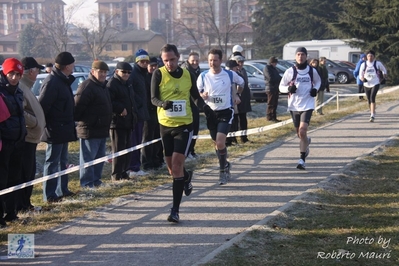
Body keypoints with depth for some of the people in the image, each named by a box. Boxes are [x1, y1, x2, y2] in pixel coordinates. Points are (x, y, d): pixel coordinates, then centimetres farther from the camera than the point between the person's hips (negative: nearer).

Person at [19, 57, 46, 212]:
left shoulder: (25, 86, 17)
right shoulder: (20, 88, -16)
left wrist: (39, 122, 12)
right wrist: (35, 122, -17)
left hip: (30, 137, 11)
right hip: (25, 137, -11)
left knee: (30, 172, 16)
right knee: (24, 173, -6)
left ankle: (26, 203, 23)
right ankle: (21, 205, -1)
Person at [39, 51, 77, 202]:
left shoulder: (63, 81, 13)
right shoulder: (52, 82, -19)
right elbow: (42, 106, -22)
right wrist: (46, 126, -17)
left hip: (63, 129, 10)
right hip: (55, 130, -10)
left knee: (62, 161, 17)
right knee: (52, 162, -4)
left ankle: (62, 190, 26)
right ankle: (49, 195, 1)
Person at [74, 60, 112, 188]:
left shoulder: (103, 86, 17)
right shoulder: (87, 86, -15)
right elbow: (78, 106, -21)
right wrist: (78, 120, -17)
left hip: (102, 130, 10)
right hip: (89, 130, -10)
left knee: (100, 157, 15)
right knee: (88, 158, -4)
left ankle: (96, 180, 24)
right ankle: (86, 183, 0)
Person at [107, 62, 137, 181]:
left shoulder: (128, 83, 17)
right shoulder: (112, 84, -12)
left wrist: (134, 114, 15)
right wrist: (120, 109, -21)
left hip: (128, 121, 9)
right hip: (117, 121, -9)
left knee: (127, 148, 11)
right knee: (118, 149, -6)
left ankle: (124, 172, 19)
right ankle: (116, 175, -1)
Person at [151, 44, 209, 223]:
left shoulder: (188, 75, 0)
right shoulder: (158, 74, -5)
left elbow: (196, 96, 12)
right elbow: (153, 98, -9)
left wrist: (204, 106, -9)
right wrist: (163, 104, -32)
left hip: (184, 124, -1)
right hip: (165, 124, 1)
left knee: (177, 164, -12)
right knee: (171, 166, 12)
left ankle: (175, 209, -10)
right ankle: (186, 177, 49)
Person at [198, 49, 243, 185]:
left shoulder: (230, 74, -6)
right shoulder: (203, 76, -3)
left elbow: (241, 82, 15)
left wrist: (236, 94, 3)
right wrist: (202, 95, -17)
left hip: (226, 112, -3)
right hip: (210, 112, 3)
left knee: (220, 143, -17)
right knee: (217, 144, 12)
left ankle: (223, 170, 0)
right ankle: (225, 165, 35)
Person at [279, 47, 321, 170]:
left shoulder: (312, 71, 0)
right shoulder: (290, 71, -3)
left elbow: (318, 81, 19)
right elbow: (281, 86, 4)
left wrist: (315, 89, -2)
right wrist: (289, 88, -18)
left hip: (307, 105, -2)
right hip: (294, 106, 2)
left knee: (302, 131, -17)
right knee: (299, 133, 15)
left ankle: (302, 159, -9)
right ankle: (306, 142, 51)